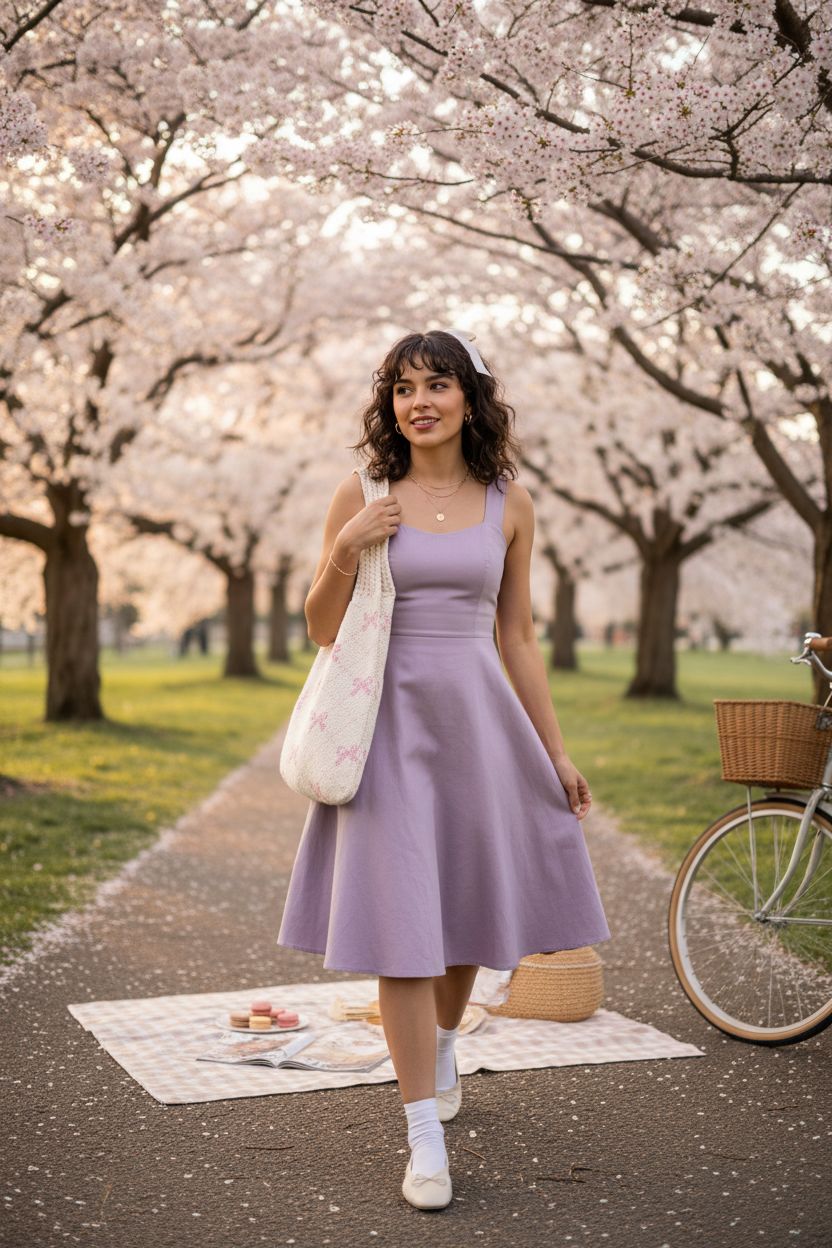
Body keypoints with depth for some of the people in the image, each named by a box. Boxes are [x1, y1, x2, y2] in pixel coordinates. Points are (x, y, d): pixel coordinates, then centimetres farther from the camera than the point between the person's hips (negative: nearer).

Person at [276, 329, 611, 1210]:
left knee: (470, 903, 13)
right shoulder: (362, 496, -1)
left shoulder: (508, 503, 5)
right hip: (391, 721, -2)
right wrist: (346, 549, -15)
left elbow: (517, 636, 10)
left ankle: (442, 1044, 44)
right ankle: (425, 1134, 3)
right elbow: (321, 630, 2)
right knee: (400, 916, -5)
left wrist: (555, 751, 9)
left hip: (479, 718, 3)